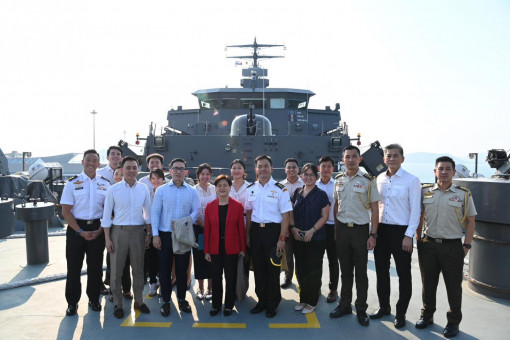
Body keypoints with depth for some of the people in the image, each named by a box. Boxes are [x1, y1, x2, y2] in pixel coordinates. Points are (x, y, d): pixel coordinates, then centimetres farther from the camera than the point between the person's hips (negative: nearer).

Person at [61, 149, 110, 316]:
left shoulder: (105, 184, 4)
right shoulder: (72, 183, -2)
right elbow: (66, 211, -4)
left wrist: (100, 231, -5)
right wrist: (81, 232, -10)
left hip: (97, 228, 2)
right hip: (76, 228, -1)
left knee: (95, 266, 9)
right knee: (74, 266, 6)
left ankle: (93, 299, 25)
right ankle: (72, 302, 21)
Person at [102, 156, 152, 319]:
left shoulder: (143, 189, 3)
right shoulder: (113, 190, -4)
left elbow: (148, 212, 9)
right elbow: (107, 215, -1)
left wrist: (148, 233, 5)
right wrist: (107, 238, -4)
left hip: (138, 231, 2)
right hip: (119, 231, -2)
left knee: (138, 268, 11)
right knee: (116, 269, 5)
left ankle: (139, 301, 27)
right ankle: (117, 304, 21)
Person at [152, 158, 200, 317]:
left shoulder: (192, 191, 3)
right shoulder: (161, 190, 2)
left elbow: (196, 211, 2)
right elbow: (155, 213, 0)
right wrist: (155, 235, -6)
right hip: (165, 234, -1)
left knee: (182, 268, 9)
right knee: (165, 269, 5)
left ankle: (182, 299, 24)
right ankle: (165, 301, 19)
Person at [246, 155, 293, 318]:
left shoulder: (280, 189, -7)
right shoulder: (251, 189, 8)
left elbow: (285, 215, -8)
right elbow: (248, 213, 14)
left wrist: (281, 239, -13)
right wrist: (247, 235, 9)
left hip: (273, 230, -4)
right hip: (255, 230, 4)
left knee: (273, 269, 4)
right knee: (258, 267, 12)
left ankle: (272, 304, 21)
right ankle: (262, 300, 28)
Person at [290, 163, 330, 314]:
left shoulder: (321, 194, -5)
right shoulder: (297, 193, 8)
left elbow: (324, 216, -7)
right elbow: (291, 212, 11)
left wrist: (311, 231, -16)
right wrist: (293, 227, -5)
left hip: (316, 239, -4)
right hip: (298, 238, 4)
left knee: (313, 270, 3)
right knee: (301, 269, 11)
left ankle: (311, 302, 18)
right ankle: (303, 299, 26)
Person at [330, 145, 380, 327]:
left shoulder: (368, 180, -6)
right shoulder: (338, 179, 6)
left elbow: (374, 209, -5)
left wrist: (373, 235, -10)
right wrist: (335, 230, 7)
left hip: (360, 230, -3)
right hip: (342, 229, 3)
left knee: (361, 272, 6)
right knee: (345, 270, 13)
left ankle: (361, 309, 20)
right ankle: (345, 305, 26)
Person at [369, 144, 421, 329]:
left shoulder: (412, 180, -8)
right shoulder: (380, 179, 7)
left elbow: (415, 211, -9)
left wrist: (408, 236, -13)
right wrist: (374, 230, 9)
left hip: (400, 231, -5)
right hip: (381, 230, 5)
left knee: (404, 275, 6)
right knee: (381, 271, 14)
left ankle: (401, 313, 21)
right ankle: (384, 307, 31)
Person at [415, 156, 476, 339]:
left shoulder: (463, 194, -3)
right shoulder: (425, 192, 3)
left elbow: (470, 221, 1)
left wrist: (466, 245, -4)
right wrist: (418, 239, 6)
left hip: (452, 246, -2)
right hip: (428, 245, 2)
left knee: (454, 286, 8)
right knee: (428, 283, 13)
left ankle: (453, 322, 25)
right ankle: (427, 315, 31)